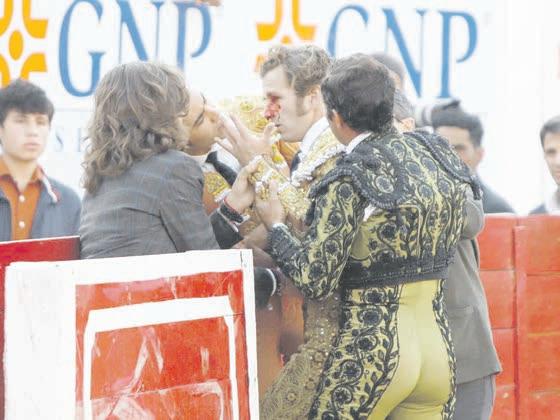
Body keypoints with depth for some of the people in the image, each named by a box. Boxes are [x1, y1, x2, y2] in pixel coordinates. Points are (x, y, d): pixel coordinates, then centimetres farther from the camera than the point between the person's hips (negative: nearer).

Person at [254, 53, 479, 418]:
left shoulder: (348, 182, -15)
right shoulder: (436, 156, 5)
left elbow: (316, 283, -15)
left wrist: (275, 226, 1)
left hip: (371, 348, -6)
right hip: (439, 346, 6)